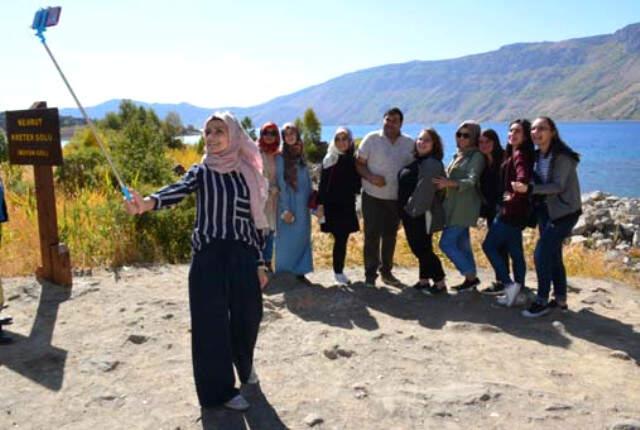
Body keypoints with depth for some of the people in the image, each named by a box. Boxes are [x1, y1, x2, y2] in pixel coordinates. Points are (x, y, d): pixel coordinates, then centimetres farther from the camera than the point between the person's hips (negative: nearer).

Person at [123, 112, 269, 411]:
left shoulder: (247, 173, 7)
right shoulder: (201, 172, 0)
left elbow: (255, 220, 9)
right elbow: (176, 191, -22)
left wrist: (259, 263, 9)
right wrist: (146, 203, -43)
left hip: (243, 256, 3)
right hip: (209, 256, -2)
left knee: (247, 317, 11)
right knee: (212, 323, 1)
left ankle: (245, 366, 42)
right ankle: (220, 389, 18)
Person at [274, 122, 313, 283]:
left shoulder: (301, 155, 10)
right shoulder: (280, 157, -6)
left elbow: (308, 180, 12)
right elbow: (281, 184, -9)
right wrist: (285, 209, -13)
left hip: (302, 203, 5)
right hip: (287, 202, -5)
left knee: (302, 236, 7)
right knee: (287, 238, 0)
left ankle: (300, 271, 15)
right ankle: (283, 274, 11)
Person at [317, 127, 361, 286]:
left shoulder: (353, 160, 6)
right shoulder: (329, 160, 0)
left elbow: (357, 183, 11)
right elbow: (322, 184, -3)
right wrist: (320, 204, -8)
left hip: (348, 206, 3)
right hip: (332, 205, -3)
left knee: (343, 239, 5)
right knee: (340, 239, -3)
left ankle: (339, 270, 18)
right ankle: (338, 272, 9)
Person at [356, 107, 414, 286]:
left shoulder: (409, 143, 3)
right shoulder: (371, 139, -5)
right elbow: (359, 163, -4)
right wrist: (370, 177, -21)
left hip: (396, 198, 3)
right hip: (373, 197, -3)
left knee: (390, 236, 13)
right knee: (372, 235, -1)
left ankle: (386, 271, 28)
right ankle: (370, 274, 9)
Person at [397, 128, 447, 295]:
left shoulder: (432, 164, -17)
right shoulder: (416, 161, 14)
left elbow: (424, 191, -23)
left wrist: (412, 208, -18)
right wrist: (405, 209, 14)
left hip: (421, 214, -10)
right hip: (410, 213, 10)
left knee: (423, 249, -4)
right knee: (419, 248, 15)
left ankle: (440, 283, 6)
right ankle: (424, 281, 25)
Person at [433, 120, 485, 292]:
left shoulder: (476, 156, -10)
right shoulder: (458, 155, 15)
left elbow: (471, 181, -22)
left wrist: (450, 183, -35)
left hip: (464, 206, -8)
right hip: (454, 206, 9)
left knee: (446, 242, -9)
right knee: (462, 243, 13)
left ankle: (471, 276, 1)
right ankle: (470, 278, 22)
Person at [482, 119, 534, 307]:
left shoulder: (519, 154, -14)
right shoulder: (513, 154, 15)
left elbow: (523, 179, -30)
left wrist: (513, 197, -19)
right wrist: (510, 197, 4)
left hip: (511, 210, -9)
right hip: (513, 210, 9)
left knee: (489, 245, -2)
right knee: (515, 251, 12)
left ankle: (509, 284, -2)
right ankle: (518, 291, 19)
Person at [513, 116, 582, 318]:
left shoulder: (562, 156, -18)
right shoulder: (538, 155, 5)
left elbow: (558, 186, -23)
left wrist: (529, 189, -31)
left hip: (564, 212, -8)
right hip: (546, 210, 8)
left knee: (541, 254, -11)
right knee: (553, 255, 12)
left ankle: (542, 301, 1)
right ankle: (560, 300, 24)